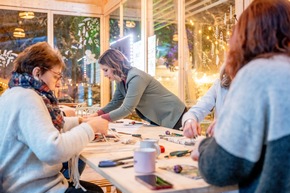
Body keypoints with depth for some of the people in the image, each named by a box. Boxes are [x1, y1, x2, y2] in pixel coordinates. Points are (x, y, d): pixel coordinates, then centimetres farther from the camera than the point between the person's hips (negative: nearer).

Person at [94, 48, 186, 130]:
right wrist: (97, 115, -10)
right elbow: (115, 102, 5)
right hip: (157, 119, 8)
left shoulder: (136, 78, -28)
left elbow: (126, 109, -33)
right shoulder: (121, 80, -1)